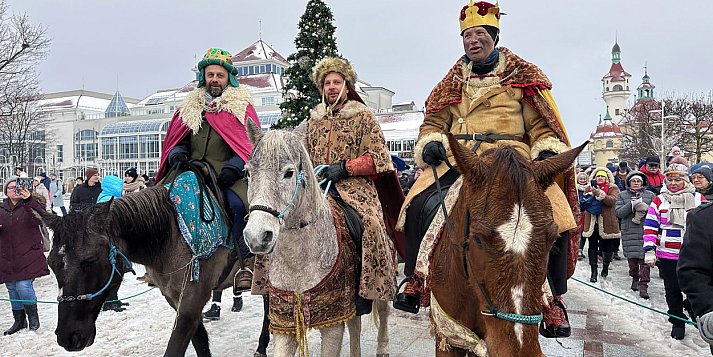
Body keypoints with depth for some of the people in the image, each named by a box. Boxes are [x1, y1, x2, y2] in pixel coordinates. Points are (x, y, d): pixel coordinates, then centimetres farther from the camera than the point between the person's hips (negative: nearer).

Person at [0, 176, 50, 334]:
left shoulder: (30, 205, -2)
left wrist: (28, 200, -35)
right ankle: (19, 320, 26)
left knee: (23, 286, -12)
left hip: (27, 255, -5)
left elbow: (39, 219, -23)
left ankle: (33, 316, 11)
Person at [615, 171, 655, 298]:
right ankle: (635, 278, 31)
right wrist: (631, 204, -15)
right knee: (631, 257, 7)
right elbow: (619, 212, -2)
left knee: (644, 258, -8)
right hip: (629, 232, 1)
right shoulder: (622, 195, 9)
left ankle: (643, 285, -7)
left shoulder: (650, 195, 10)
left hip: (645, 232, -1)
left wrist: (645, 207, -15)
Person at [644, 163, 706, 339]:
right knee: (673, 290, 10)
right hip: (667, 256, 0)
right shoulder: (659, 200, 1)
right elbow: (650, 227, -1)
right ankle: (678, 323, 25)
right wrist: (649, 251, -8)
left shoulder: (699, 199, 3)